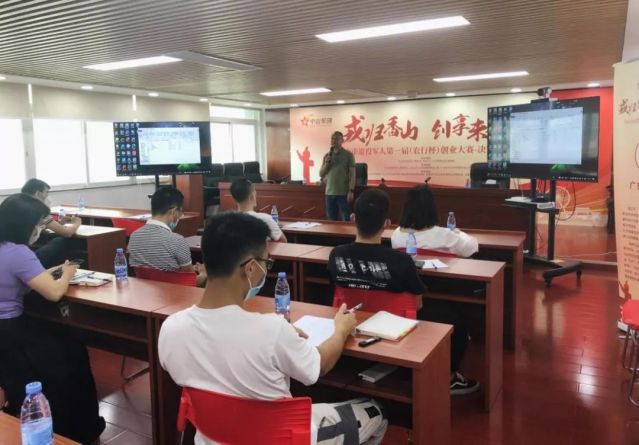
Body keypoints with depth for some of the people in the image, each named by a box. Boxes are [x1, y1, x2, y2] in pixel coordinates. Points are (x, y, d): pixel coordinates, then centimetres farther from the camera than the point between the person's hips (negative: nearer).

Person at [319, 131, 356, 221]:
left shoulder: (348, 155, -2)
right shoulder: (327, 156, 10)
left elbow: (352, 174, -6)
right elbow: (321, 174, 10)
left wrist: (351, 191, -14)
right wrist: (326, 163, -6)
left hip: (343, 193, -4)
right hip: (329, 193, 4)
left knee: (345, 220, 0)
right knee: (331, 220, 9)